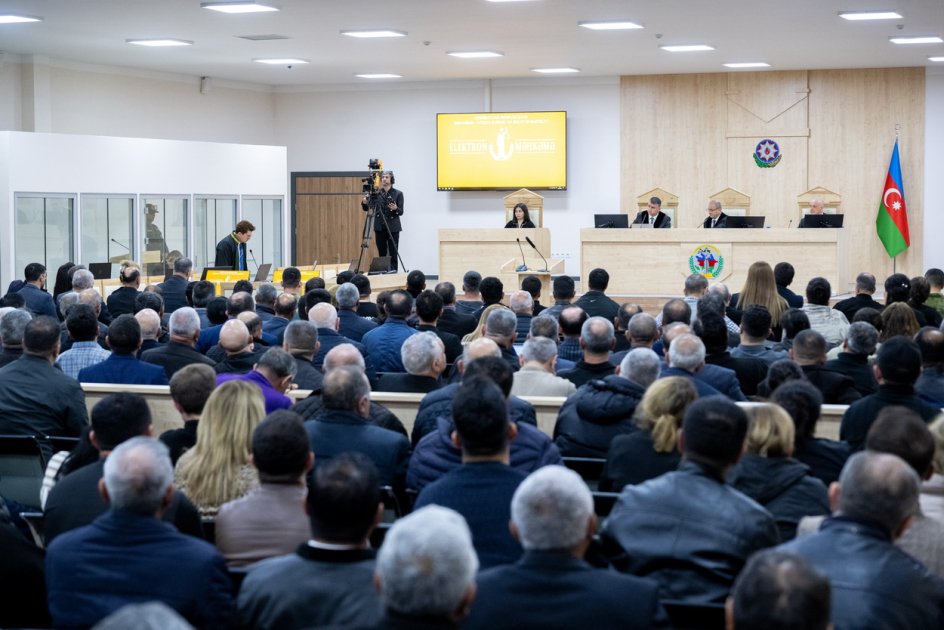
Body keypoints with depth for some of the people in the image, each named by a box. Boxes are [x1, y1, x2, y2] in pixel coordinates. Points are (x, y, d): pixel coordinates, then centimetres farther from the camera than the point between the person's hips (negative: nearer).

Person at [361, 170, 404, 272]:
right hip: (380, 227, 3)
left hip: (393, 227, -3)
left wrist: (395, 208, -24)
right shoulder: (377, 193, 7)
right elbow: (366, 208, 4)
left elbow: (401, 212, -2)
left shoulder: (398, 194, 1)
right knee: (382, 254, 3)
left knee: (393, 253, -6)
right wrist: (364, 203, -18)